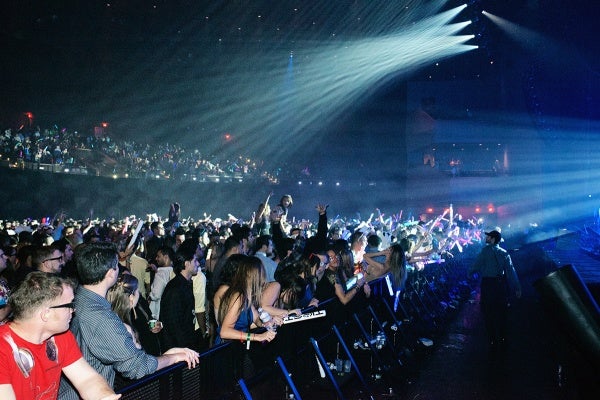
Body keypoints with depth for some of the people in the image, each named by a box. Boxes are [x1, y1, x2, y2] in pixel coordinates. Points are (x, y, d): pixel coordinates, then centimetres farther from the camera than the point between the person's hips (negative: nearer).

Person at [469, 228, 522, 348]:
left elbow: (477, 264, -13)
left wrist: (470, 273, 6)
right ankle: (502, 338, 25)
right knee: (501, 312, 16)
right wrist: (517, 288, 2)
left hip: (488, 284, -4)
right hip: (501, 284, 4)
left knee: (488, 313, 7)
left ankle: (493, 340, 10)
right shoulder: (504, 253, 3)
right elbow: (511, 271, 0)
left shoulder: (487, 249, -10)